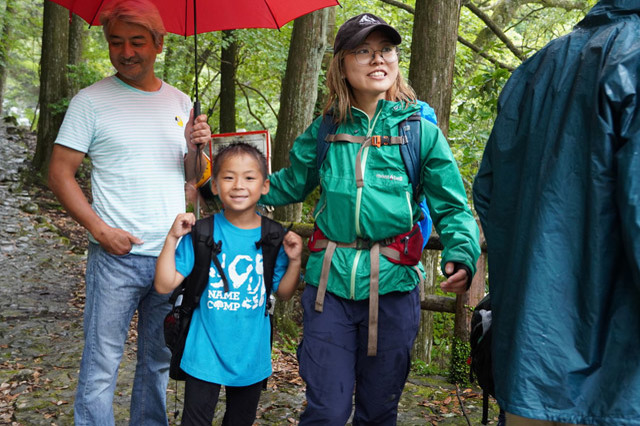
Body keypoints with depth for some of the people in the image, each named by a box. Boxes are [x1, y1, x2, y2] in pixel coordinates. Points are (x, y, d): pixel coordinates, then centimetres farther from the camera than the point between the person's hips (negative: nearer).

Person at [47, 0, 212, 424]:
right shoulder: (91, 101, -2)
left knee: (159, 361, 15)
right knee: (101, 367, -2)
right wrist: (100, 229, -14)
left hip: (173, 255, 4)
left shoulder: (181, 102, 10)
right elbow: (60, 171, -4)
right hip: (116, 256, -4)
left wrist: (194, 147, -8)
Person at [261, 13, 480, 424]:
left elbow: (452, 208, -1)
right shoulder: (325, 131, 6)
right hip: (329, 283, 1)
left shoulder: (421, 131, 0)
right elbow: (291, 184, 19)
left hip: (392, 286, -1)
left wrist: (462, 255, -19)